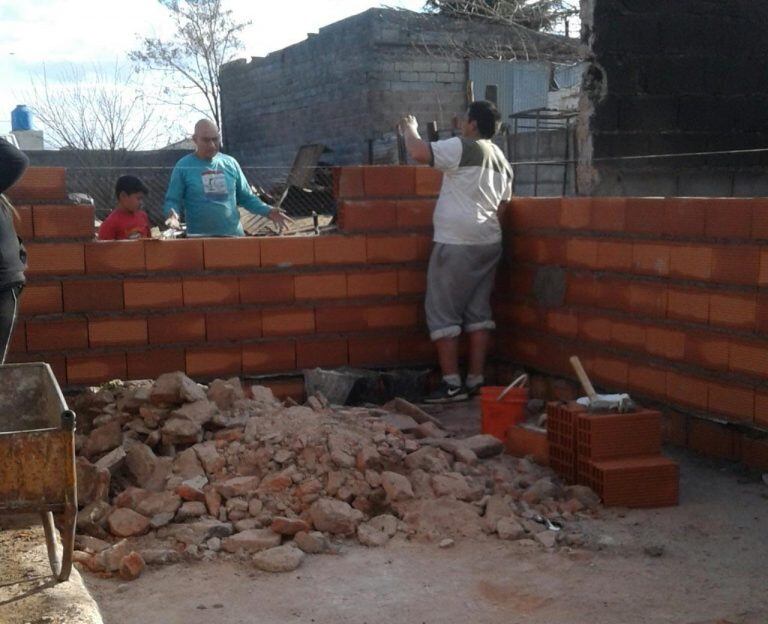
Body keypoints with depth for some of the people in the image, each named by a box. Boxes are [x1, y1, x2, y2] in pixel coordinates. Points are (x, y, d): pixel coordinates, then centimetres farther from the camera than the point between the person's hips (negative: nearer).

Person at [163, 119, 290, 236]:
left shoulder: (230, 163, 9)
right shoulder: (183, 167, -1)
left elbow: (246, 197, 15)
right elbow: (172, 200, 0)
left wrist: (268, 211, 0)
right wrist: (173, 214, -23)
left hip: (234, 235, 3)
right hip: (199, 238, -3)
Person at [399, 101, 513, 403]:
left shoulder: (462, 148, -9)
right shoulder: (501, 160, 17)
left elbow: (418, 152, -19)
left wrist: (410, 129, 0)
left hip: (456, 244, -8)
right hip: (489, 243, 8)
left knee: (442, 313, -2)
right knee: (478, 312, 10)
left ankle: (452, 383, -4)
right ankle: (476, 380, 11)